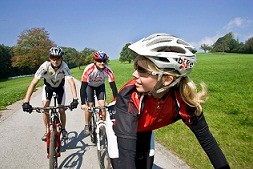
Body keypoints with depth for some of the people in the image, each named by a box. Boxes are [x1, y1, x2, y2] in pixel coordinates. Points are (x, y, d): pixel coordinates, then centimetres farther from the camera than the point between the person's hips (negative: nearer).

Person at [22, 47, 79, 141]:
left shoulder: (64, 67, -34)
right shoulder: (45, 66, -34)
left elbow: (72, 82, -41)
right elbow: (33, 83, -37)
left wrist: (75, 99, -54)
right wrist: (26, 102, -44)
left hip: (59, 87, 0)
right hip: (48, 86, 1)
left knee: (61, 110, -4)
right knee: (45, 109, -12)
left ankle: (63, 129, 22)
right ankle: (47, 131, 10)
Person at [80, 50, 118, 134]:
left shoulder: (108, 70, -33)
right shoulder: (89, 69, -38)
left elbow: (113, 87, -29)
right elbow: (83, 87, -38)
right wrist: (83, 103, -45)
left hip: (100, 85, 2)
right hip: (89, 85, -1)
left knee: (102, 104, -13)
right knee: (90, 105, -12)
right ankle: (87, 126, 9)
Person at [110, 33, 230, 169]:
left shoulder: (182, 101, -30)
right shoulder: (129, 97, -41)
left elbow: (206, 139, -17)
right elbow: (126, 154, -45)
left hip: (143, 132, 3)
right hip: (119, 130, -2)